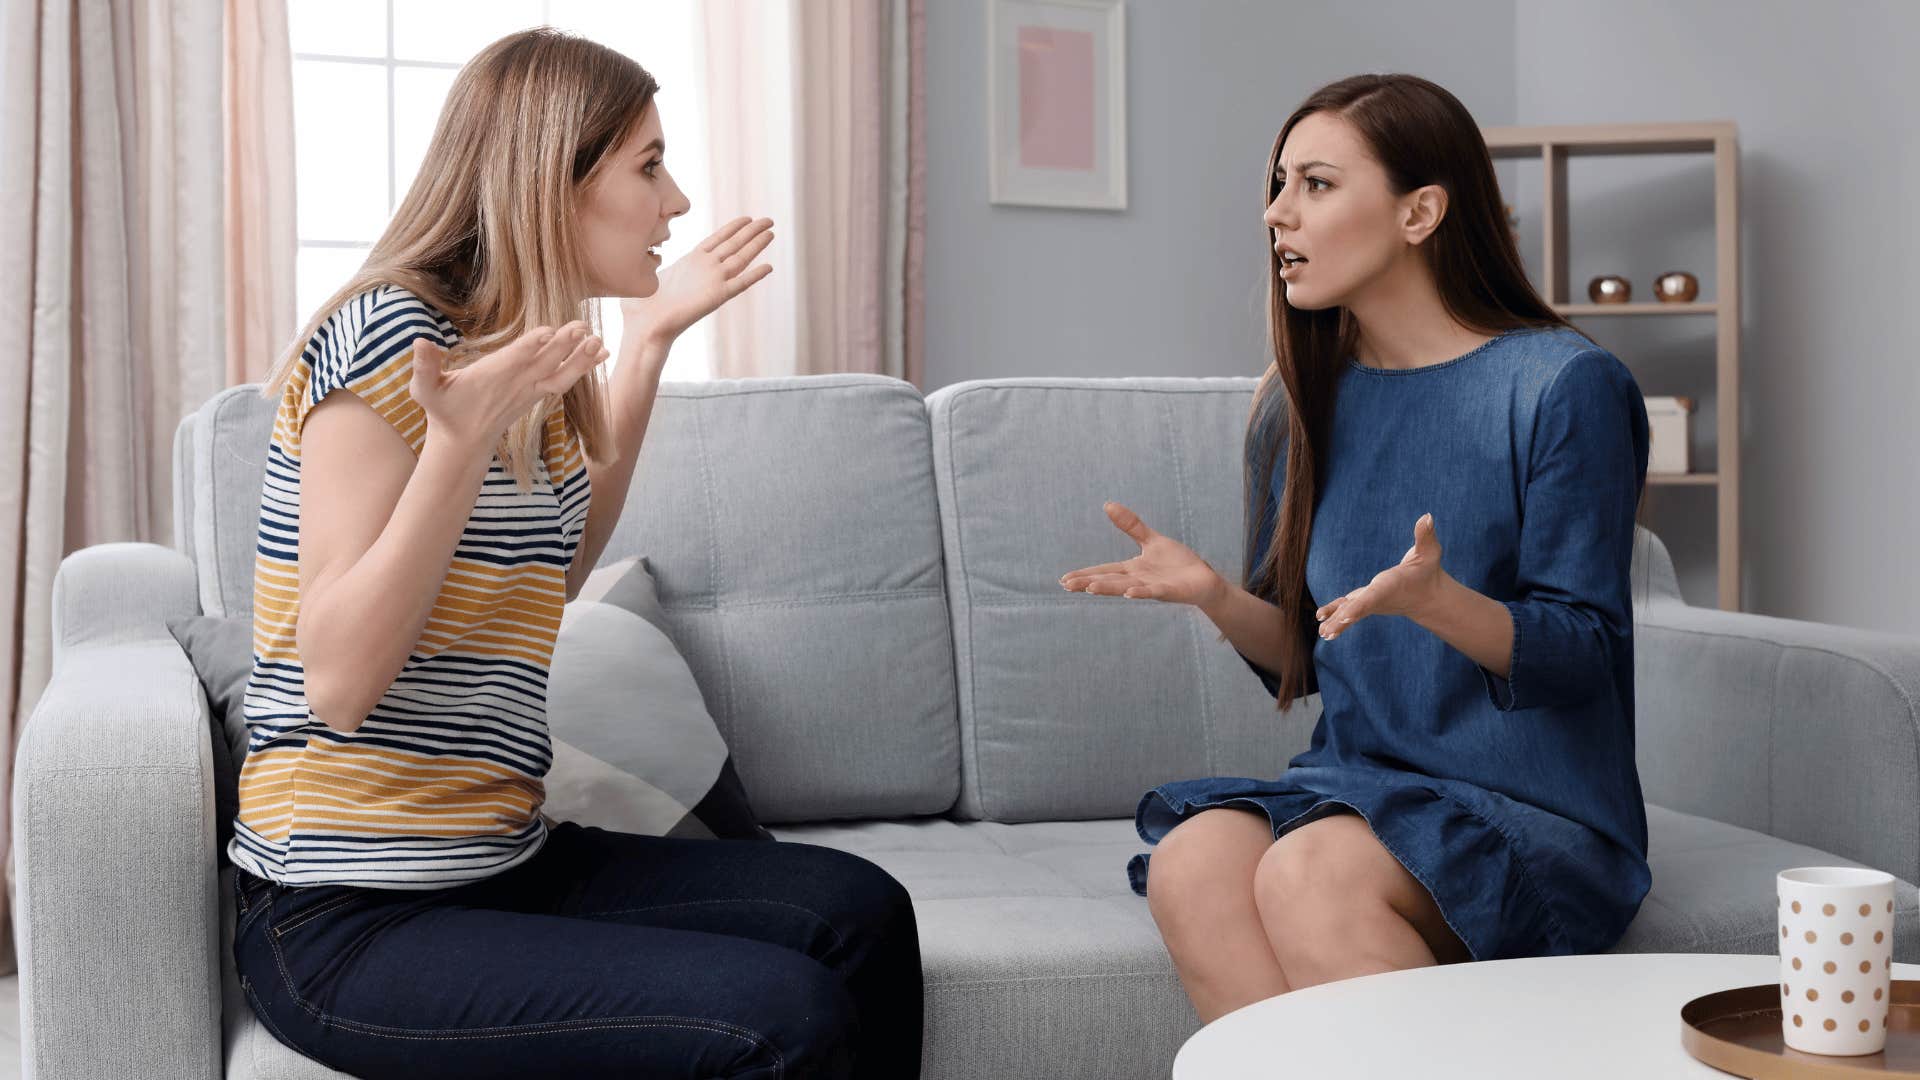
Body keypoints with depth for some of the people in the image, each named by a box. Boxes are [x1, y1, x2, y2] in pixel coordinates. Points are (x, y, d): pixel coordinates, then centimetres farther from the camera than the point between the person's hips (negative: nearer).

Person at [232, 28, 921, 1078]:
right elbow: (339, 680, -19)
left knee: (859, 913, -5)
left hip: (495, 861, 9)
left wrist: (648, 339, 20)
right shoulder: (390, 332, -14)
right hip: (347, 921, -9)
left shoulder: (516, 353, 11)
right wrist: (460, 440, -30)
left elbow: (554, 565, 24)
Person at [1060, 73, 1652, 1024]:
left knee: (1307, 872, -32)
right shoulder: (1300, 406, 11)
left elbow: (1583, 656, -10)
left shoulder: (1561, 387, -6)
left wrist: (1434, 600, -28)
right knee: (1190, 861, -26)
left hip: (1534, 812, -5)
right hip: (1358, 787, 5)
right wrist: (1214, 595, -6)